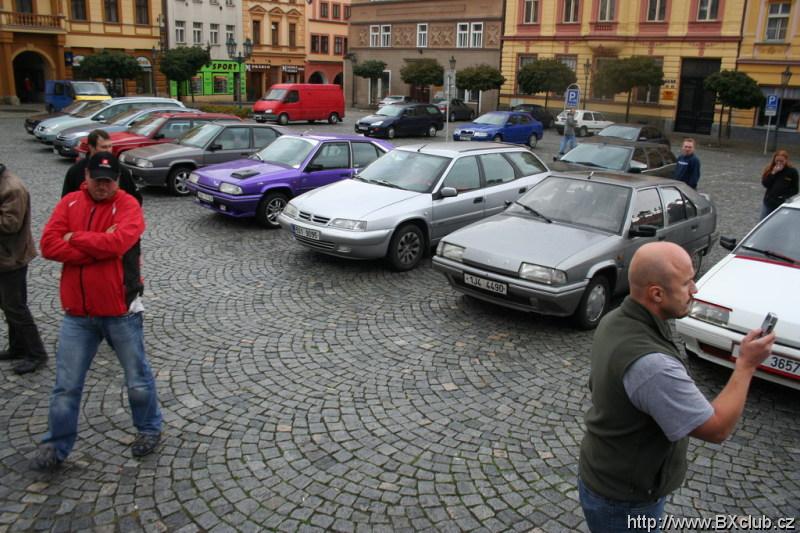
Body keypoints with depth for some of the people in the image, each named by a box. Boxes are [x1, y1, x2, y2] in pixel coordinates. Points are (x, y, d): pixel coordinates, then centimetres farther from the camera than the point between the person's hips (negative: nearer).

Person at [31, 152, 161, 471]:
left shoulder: (128, 206, -7)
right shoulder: (69, 203, 5)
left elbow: (118, 242, -26)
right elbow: (49, 245, -8)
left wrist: (75, 238, -12)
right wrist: (99, 247, -17)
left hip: (120, 311, -3)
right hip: (77, 314, 3)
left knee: (138, 379, 12)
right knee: (66, 385, 10)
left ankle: (149, 428, 35)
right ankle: (56, 446, 27)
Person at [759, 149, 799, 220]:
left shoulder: (792, 172, -7)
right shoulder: (770, 169, 0)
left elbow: (795, 189, -3)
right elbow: (765, 184, -10)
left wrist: (785, 196, -19)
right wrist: (773, 173, -19)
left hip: (782, 204, -3)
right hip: (768, 203, 3)